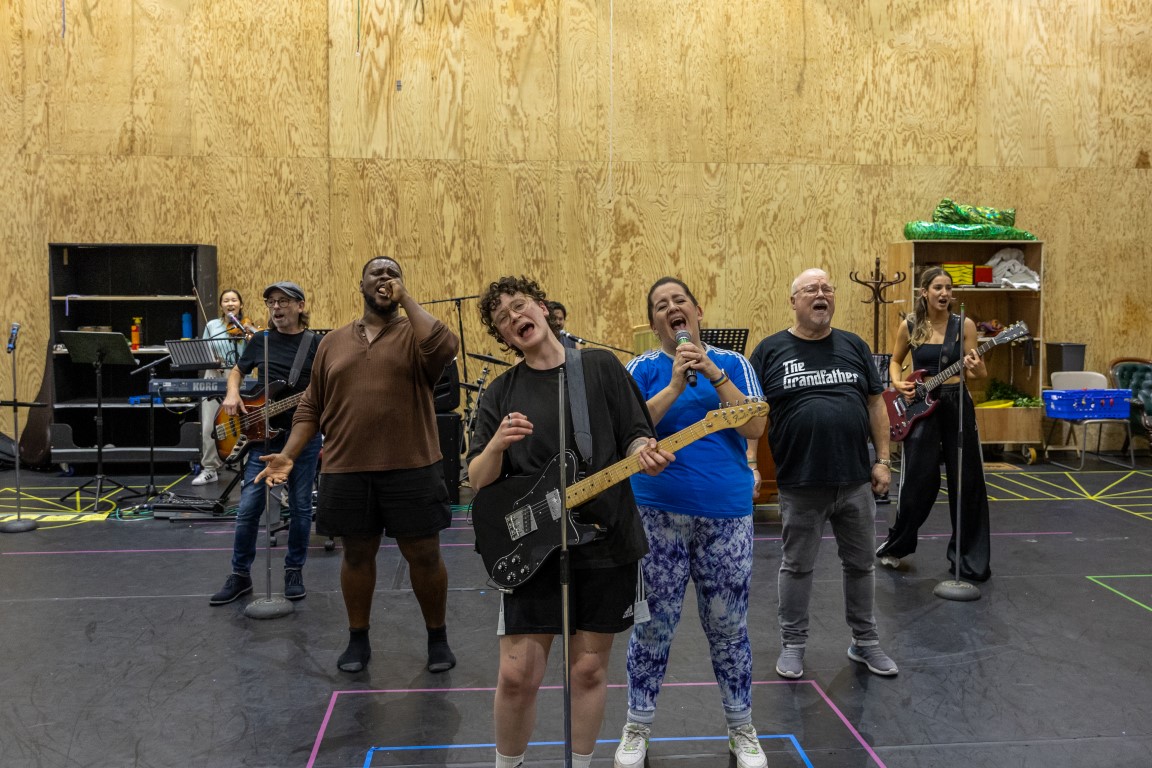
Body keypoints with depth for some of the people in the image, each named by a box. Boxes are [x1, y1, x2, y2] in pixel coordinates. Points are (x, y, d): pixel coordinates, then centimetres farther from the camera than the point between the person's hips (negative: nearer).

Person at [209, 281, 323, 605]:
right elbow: (236, 371, 22)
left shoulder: (316, 344, -2)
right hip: (262, 435, 2)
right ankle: (240, 575, 15)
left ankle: (294, 571, 22)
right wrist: (233, 395, 2)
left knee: (300, 508, 6)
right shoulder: (260, 341, 6)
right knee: (248, 508, 1)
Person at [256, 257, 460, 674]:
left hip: (411, 468, -2)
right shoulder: (333, 343, 11)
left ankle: (438, 637, 24)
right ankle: (358, 639, 29)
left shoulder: (415, 334, 1)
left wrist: (407, 299, -13)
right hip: (347, 470, 3)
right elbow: (312, 406, 12)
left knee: (424, 555, 6)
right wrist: (289, 454, 2)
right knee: (357, 555, 13)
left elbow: (444, 346, -23)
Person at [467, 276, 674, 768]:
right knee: (518, 675, 0)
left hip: (607, 541, 0)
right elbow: (477, 481, 1)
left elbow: (634, 436, 2)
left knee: (589, 669, 10)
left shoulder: (601, 366, 3)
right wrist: (497, 444, -20)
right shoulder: (500, 393, 4)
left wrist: (643, 454, -21)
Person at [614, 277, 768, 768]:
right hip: (658, 511, -1)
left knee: (728, 626, 10)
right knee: (653, 624, 6)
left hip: (726, 512, 1)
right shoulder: (643, 369, 1)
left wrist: (713, 373, -15)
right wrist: (676, 385, -20)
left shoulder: (731, 363, 4)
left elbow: (755, 427, -8)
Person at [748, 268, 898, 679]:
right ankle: (793, 643, 24)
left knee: (860, 563, 14)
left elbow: (876, 404, 8)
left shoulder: (854, 346, 6)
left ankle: (865, 641, 30)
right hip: (800, 484, -2)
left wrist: (882, 460, 3)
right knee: (797, 566, 9)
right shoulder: (771, 350, -2)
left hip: (856, 480, 3)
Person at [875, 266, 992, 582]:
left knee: (967, 483, 3)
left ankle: (969, 559, 17)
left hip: (956, 405, 0)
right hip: (920, 406, 0)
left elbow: (975, 373, -2)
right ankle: (896, 545, 25)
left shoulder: (964, 325, -2)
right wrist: (898, 383, -5)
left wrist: (977, 369, -25)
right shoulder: (909, 327, 0)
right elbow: (895, 361, 14)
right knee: (919, 482, 2)